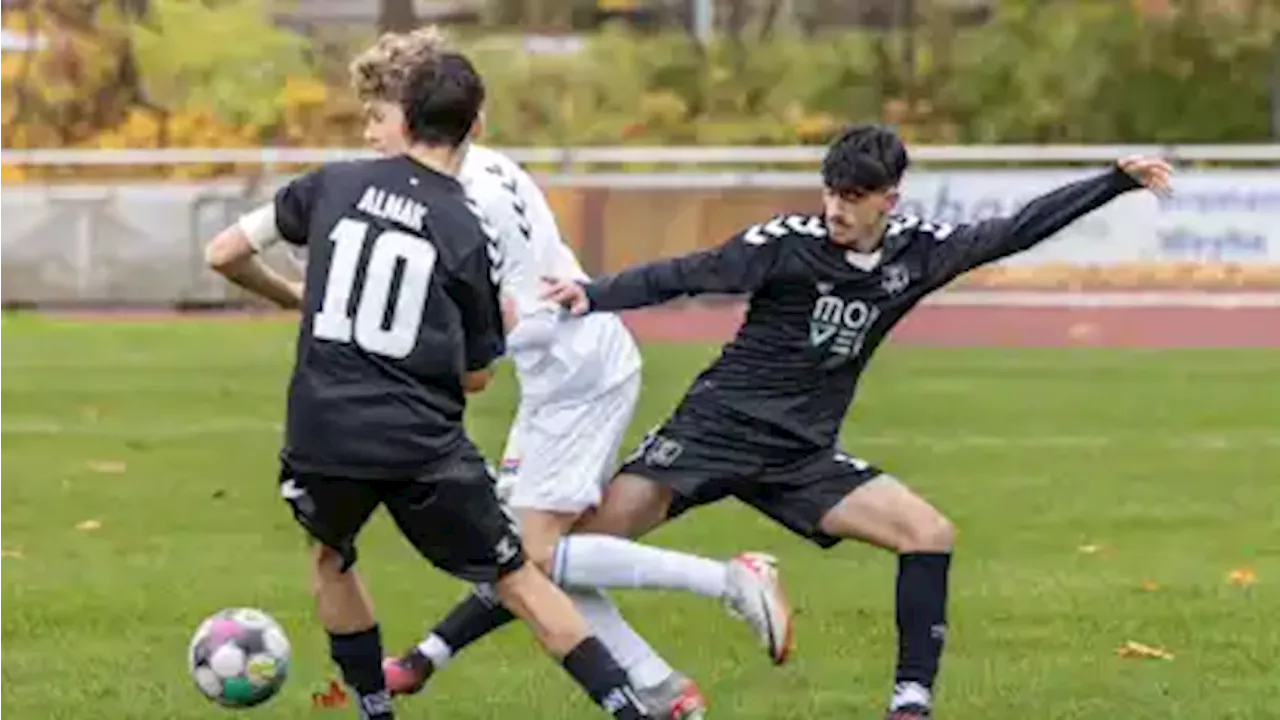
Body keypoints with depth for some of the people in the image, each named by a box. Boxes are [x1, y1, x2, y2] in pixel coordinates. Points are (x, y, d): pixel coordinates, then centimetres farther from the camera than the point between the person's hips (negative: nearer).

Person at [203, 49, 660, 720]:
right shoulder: (468, 236, 1)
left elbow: (224, 254, 10)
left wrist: (296, 298, 27)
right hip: (423, 445, -1)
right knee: (517, 578, 10)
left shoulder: (334, 185, 4)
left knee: (332, 559, 30)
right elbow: (475, 376, 8)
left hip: (321, 437, 1)